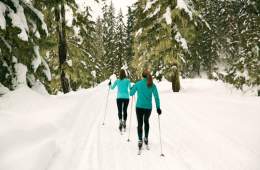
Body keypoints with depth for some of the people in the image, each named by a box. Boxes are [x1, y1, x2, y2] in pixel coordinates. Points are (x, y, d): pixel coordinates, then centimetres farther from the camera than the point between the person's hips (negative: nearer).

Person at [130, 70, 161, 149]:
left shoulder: (138, 83, -5)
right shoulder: (152, 85, -2)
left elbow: (131, 93, 5)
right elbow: (156, 97, -7)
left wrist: (132, 88, 26)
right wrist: (158, 108, -3)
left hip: (139, 107, -2)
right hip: (148, 107, 2)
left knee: (140, 123, 6)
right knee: (146, 121, 23)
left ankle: (140, 140, -4)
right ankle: (146, 138, 27)